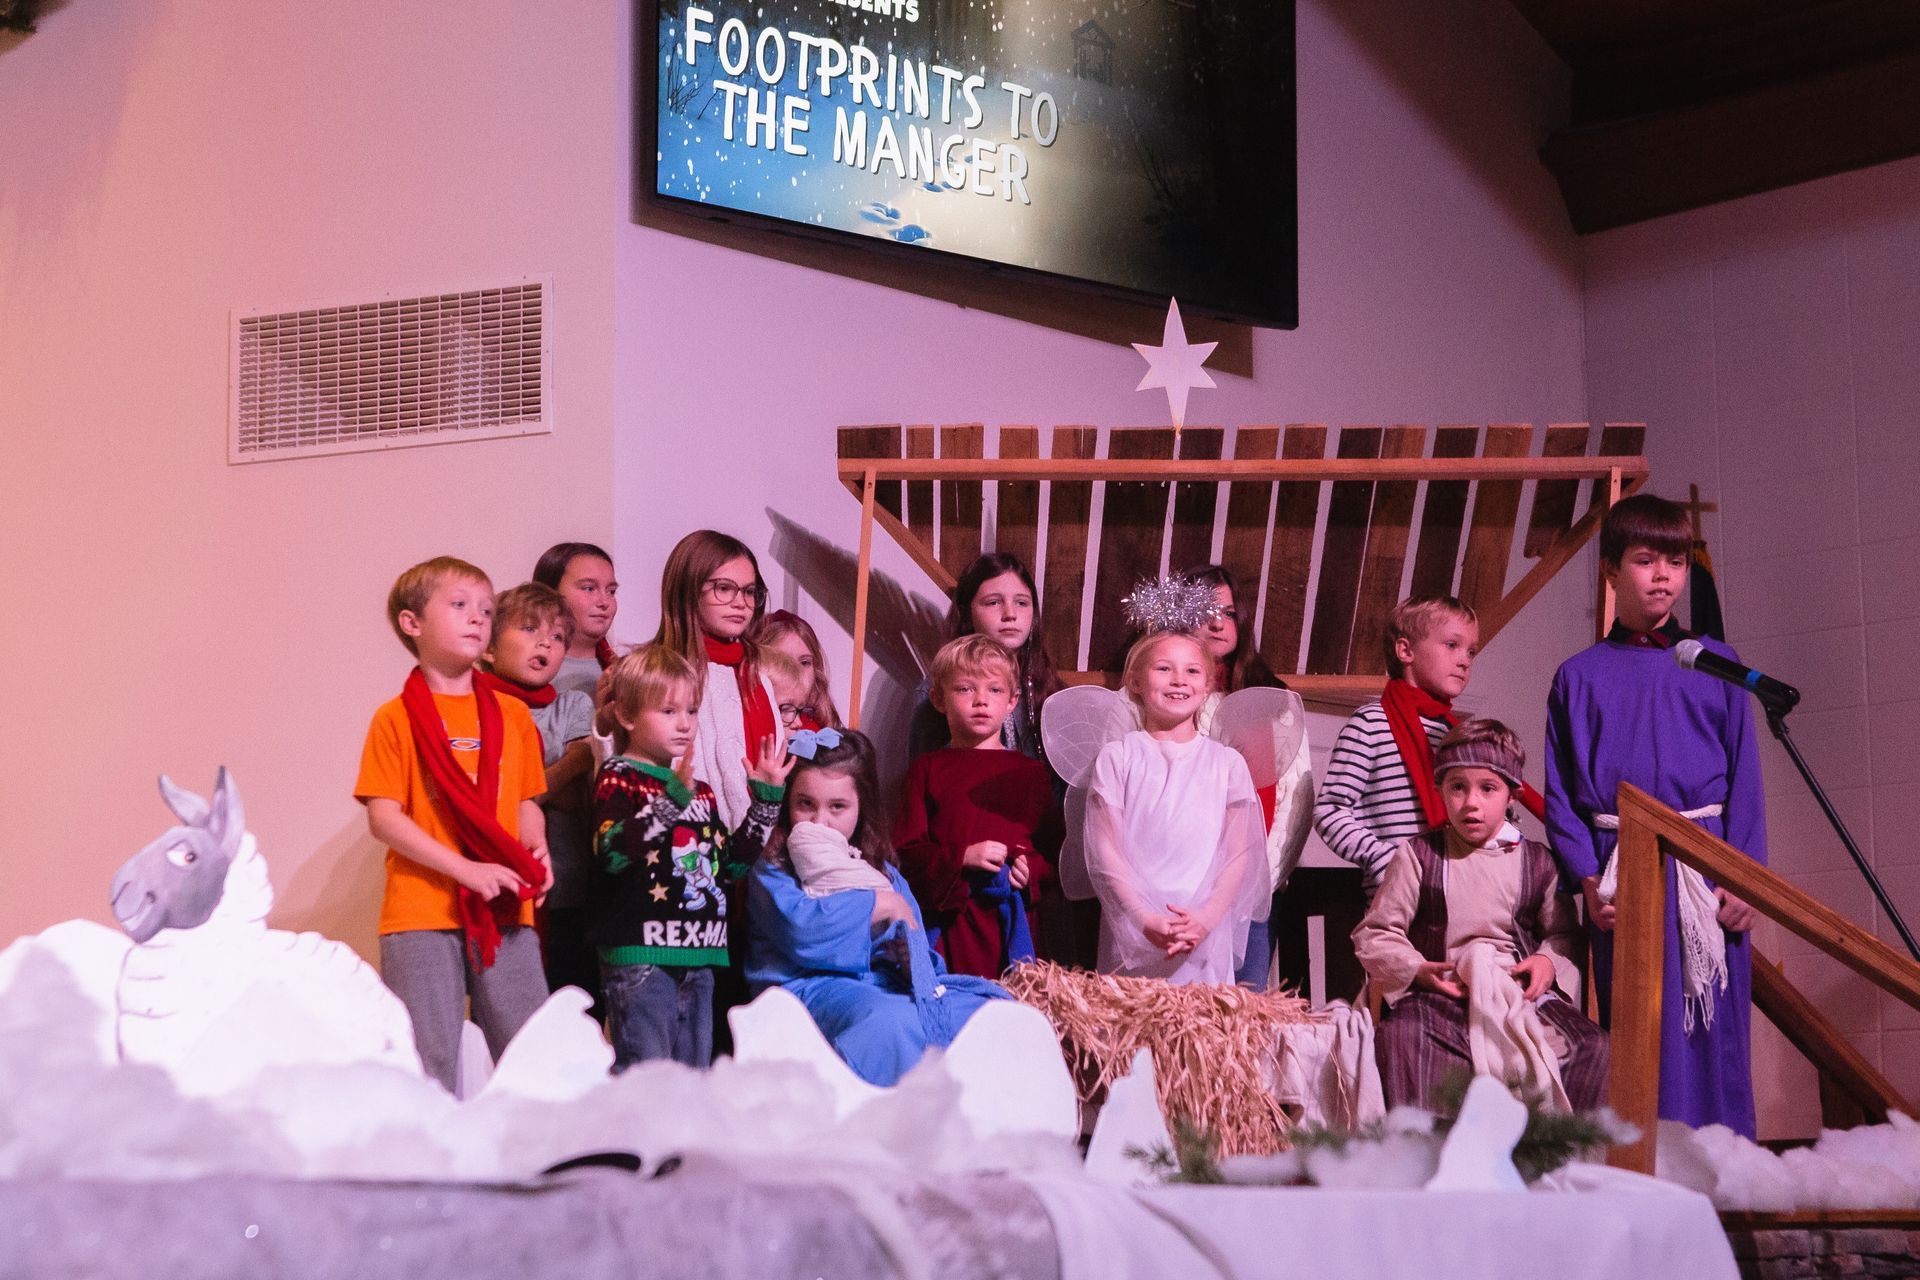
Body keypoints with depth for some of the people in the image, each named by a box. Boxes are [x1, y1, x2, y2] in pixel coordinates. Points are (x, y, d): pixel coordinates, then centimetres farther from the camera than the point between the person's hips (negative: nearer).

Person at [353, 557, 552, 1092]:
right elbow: (384, 818, -6)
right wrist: (467, 870, -14)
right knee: (429, 1060, -1)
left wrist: (535, 849, -4)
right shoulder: (397, 718, 0)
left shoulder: (512, 714, 13)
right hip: (422, 914, -4)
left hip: (507, 911, 4)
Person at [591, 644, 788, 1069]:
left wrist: (766, 799, 17)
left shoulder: (701, 789, 19)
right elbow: (611, 851, -23)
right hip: (641, 954, -8)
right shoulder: (619, 779, -6)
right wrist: (672, 799, -29)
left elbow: (730, 862, 22)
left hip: (698, 958, 8)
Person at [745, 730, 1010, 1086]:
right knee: (890, 1020, -39)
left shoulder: (882, 872, 25)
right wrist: (876, 905, -5)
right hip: (813, 986, -6)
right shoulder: (773, 872, 7)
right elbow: (801, 930, -15)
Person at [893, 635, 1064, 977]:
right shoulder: (927, 769, 9)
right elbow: (907, 850, 0)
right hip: (947, 920, -1)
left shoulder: (1031, 772, 13)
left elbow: (1055, 849, 11)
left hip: (1014, 922, 1)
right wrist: (961, 858, -13)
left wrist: (1032, 871, -9)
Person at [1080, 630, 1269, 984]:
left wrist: (1206, 918, -13)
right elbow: (1104, 852, -3)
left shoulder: (1227, 763, 8)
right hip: (1131, 940, -1)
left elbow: (1239, 854, 4)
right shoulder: (1117, 758, 3)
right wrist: (1145, 918, -16)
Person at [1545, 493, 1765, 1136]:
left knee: (1714, 1030, 0)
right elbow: (1559, 791, 5)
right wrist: (1588, 877, -7)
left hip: (1706, 866, 0)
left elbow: (1744, 775, 6)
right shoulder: (1579, 677, 8)